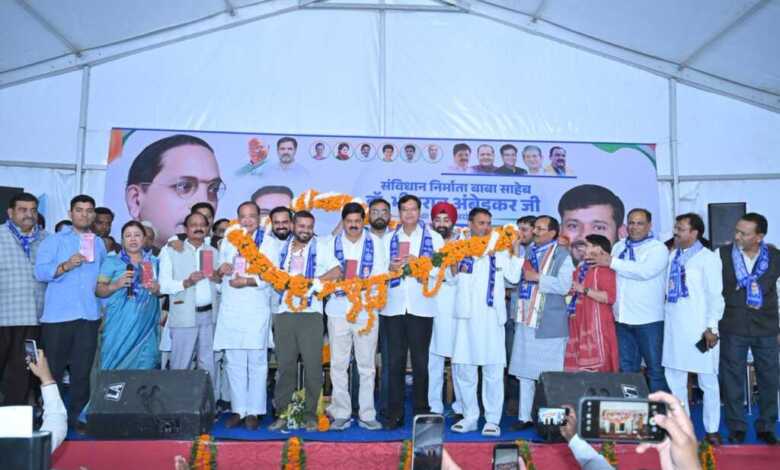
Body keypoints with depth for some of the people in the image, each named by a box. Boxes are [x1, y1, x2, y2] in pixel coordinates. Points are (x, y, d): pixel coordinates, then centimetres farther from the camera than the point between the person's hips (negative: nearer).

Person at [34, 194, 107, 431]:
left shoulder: (99, 244, 15)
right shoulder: (54, 240, 2)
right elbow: (40, 272, -10)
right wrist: (65, 266, -25)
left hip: (89, 316, 4)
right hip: (58, 315, -3)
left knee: (83, 369, 7)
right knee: (53, 368, 5)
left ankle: (76, 415, 17)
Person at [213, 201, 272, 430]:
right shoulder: (229, 241, 16)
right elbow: (217, 272, 20)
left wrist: (248, 281, -19)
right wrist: (220, 269, -3)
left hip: (257, 310, -3)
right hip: (230, 309, 4)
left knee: (256, 361, -1)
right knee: (234, 362, 6)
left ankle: (254, 411, 6)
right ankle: (238, 409, 14)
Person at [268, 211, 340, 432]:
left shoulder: (319, 248, 5)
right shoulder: (282, 248, 16)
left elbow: (336, 272, -6)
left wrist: (311, 281, -12)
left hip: (310, 314, -2)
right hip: (284, 313, 3)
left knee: (313, 366, -1)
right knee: (285, 365, 6)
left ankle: (311, 414, 9)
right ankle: (282, 413, 14)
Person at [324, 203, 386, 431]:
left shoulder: (374, 242, 6)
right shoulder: (332, 243, 8)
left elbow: (381, 275, 1)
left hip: (367, 310, 0)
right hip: (338, 309, 1)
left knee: (367, 365, 4)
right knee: (338, 365, 3)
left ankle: (367, 415, 13)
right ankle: (341, 414, 13)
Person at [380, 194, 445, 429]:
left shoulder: (433, 238, 7)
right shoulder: (389, 239, 14)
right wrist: (390, 269, -10)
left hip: (421, 307, -2)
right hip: (394, 307, 2)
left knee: (420, 361, 5)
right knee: (395, 361, 5)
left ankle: (421, 412, 15)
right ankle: (394, 413, 13)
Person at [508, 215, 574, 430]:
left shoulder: (562, 255, -3)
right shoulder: (528, 251, 15)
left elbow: (564, 286, -16)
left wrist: (538, 277, -16)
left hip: (548, 322, -6)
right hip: (525, 319, 6)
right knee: (524, 371, 11)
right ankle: (524, 416, 21)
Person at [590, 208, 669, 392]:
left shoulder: (658, 248, -3)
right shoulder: (619, 247, 15)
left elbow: (644, 271, -20)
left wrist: (612, 262, -16)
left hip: (648, 319, -5)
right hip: (623, 317, 5)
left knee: (655, 369, 2)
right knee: (626, 369, 13)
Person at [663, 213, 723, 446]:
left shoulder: (708, 258, -5)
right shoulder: (673, 256, 12)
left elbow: (715, 295, -9)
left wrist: (711, 327, -13)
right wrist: (666, 317, 9)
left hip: (699, 328, -6)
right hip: (674, 327, 6)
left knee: (708, 380, 4)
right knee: (674, 378, 12)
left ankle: (711, 429, 15)